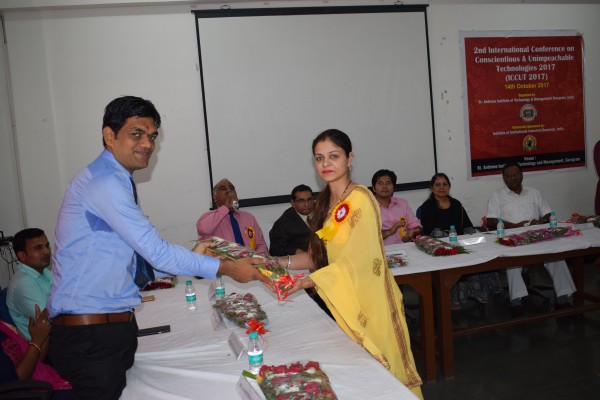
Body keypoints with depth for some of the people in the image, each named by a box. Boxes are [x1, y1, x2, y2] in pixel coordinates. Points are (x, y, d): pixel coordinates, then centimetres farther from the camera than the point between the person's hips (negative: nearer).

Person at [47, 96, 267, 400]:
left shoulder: (116, 181, 12)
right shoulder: (104, 183, -19)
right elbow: (157, 253, -21)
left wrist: (191, 257, 7)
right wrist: (227, 268, -14)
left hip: (116, 326, 9)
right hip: (90, 336, -9)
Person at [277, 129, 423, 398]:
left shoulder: (360, 199, -15)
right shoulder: (327, 202, 9)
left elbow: (356, 262, -21)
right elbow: (319, 256, 10)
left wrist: (308, 282, -24)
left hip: (367, 302, -7)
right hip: (341, 301, 7)